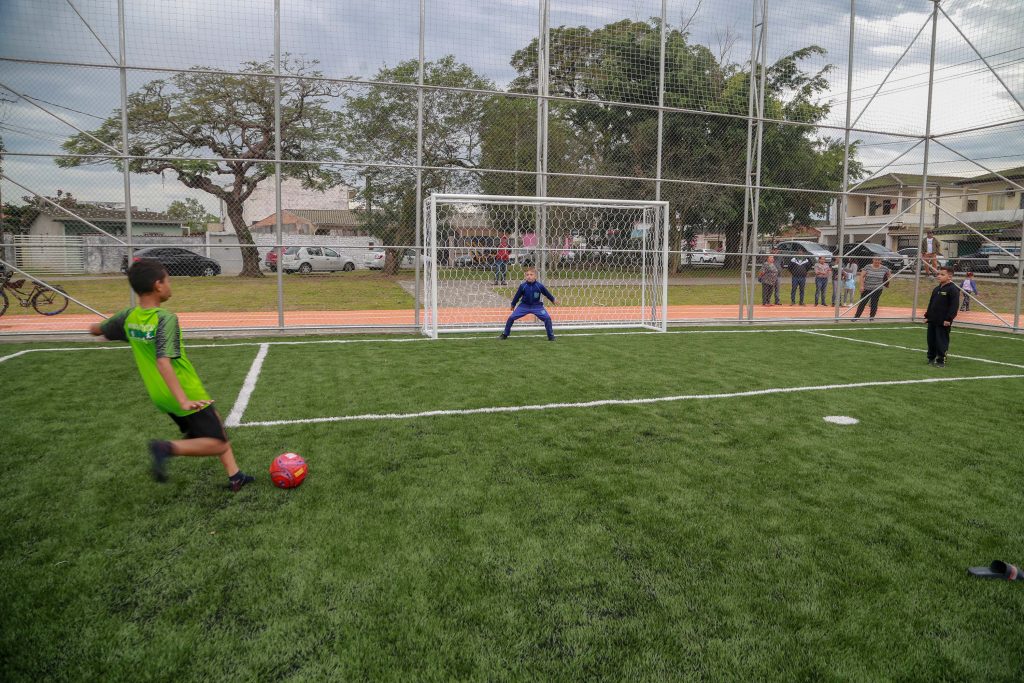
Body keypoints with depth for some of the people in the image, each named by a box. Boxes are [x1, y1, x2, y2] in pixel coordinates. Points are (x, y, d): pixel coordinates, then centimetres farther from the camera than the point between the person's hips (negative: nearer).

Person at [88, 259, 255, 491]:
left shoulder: (128, 317, 0)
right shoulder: (166, 319, -22)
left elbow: (95, 330, 19)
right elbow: (163, 361, -34)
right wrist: (183, 400, -39)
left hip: (160, 397, 8)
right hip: (187, 394, -8)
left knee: (214, 429, 22)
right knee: (219, 444, 0)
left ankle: (234, 476, 19)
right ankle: (168, 448, -16)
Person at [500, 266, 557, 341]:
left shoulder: (539, 286, -17)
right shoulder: (523, 286, -15)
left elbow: (547, 293, 1)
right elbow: (517, 296, 0)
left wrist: (552, 300, 15)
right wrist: (513, 305, 12)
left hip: (537, 306, -1)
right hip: (524, 305, 1)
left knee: (547, 318, -15)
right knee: (511, 318, -6)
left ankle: (551, 336, 3)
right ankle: (505, 334, 13)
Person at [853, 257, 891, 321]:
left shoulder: (884, 269, 1)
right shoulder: (867, 267, -3)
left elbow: (889, 274, 21)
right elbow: (862, 276, -5)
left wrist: (888, 280, 9)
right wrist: (862, 286, -12)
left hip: (877, 289, 1)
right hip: (866, 288, -1)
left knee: (874, 303, 2)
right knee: (862, 303, 1)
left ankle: (872, 316, 18)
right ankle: (857, 316, 9)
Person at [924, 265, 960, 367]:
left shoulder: (953, 289, -11)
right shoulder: (936, 288, 14)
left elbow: (954, 306, -16)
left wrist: (948, 319, -19)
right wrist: (927, 315, 17)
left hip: (943, 322, -8)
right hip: (932, 320, 8)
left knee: (941, 342, -2)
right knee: (931, 340, 13)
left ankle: (941, 360, 6)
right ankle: (931, 358, 24)